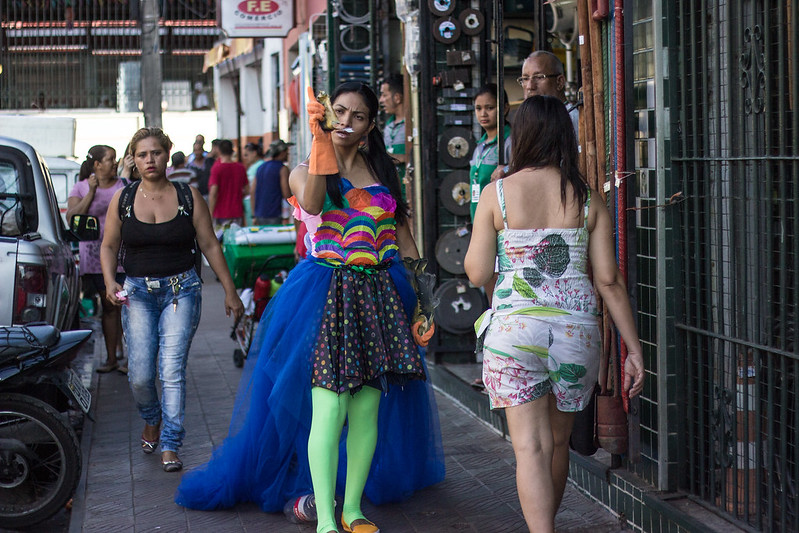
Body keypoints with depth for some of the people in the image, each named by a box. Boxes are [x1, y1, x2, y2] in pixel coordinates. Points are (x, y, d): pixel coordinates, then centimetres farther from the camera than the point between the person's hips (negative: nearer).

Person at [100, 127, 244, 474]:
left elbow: (210, 245, 5)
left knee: (172, 370, -10)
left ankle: (170, 446, -1)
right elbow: (109, 246, 9)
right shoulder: (122, 199, 5)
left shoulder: (189, 197, 2)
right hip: (137, 292, 1)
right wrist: (110, 282, -8)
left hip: (182, 289, -1)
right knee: (139, 375, -4)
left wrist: (229, 290, 5)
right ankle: (152, 419, 28)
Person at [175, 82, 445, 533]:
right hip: (327, 293, -3)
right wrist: (320, 141, -22)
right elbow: (311, 203, -19)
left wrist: (422, 301, 9)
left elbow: (404, 240, 15)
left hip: (379, 295, 3)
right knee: (329, 408, -11)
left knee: (368, 409, 4)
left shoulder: (384, 172, 14)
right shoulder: (306, 170, 6)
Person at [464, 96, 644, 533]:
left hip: (514, 328, -3)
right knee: (558, 441, 19)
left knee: (531, 447, -4)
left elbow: (477, 274, -2)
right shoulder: (588, 199, 3)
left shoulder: (497, 194, -3)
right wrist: (634, 349, 4)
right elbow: (609, 280, 0)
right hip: (576, 330, 3)